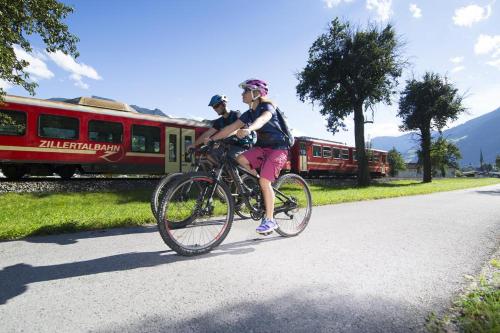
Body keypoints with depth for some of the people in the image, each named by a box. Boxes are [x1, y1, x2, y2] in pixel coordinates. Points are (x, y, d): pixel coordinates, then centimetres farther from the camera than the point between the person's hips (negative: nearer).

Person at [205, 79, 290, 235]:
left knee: (264, 181, -20)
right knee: (240, 160, -17)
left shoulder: (267, 107, -12)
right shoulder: (249, 114, 8)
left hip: (278, 148, -7)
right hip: (262, 147, 7)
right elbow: (231, 128, 2)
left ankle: (270, 220, -9)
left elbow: (262, 119, -37)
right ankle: (261, 190, 0)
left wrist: (249, 129, -58)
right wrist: (212, 138, -8)